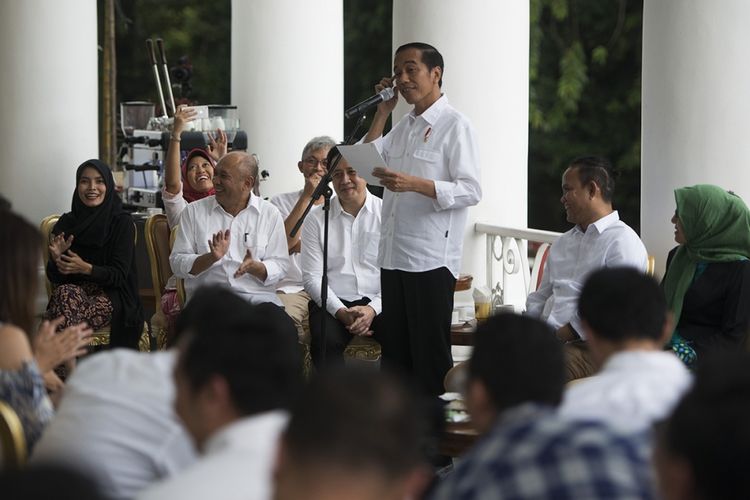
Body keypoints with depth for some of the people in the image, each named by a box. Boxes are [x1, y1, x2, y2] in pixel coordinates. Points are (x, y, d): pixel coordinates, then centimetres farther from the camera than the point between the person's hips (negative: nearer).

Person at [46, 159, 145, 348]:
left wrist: (86, 268, -23)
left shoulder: (122, 222, 0)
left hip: (111, 296, -3)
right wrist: (56, 258, -15)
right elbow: (54, 277, 8)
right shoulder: (66, 223, 9)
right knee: (65, 294, -34)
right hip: (74, 289, 3)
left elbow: (119, 275, -7)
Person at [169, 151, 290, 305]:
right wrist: (212, 258, -14)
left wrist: (254, 267, -16)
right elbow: (177, 264, 4)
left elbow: (280, 266, 5)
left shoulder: (270, 214, 9)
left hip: (256, 294, 1)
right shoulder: (193, 211, 10)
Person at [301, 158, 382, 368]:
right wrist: (342, 312, -10)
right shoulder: (317, 219, 11)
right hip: (334, 303, 0)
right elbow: (312, 277, 4)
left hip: (378, 303, 0)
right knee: (325, 341, -33)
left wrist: (372, 309, -13)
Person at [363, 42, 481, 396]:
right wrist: (382, 112, 12)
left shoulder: (454, 126, -7)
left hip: (431, 259, -8)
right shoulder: (404, 126, 18)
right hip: (394, 256, 8)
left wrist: (414, 184, -25)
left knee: (430, 355, -3)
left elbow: (471, 191, -14)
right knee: (394, 354, 11)